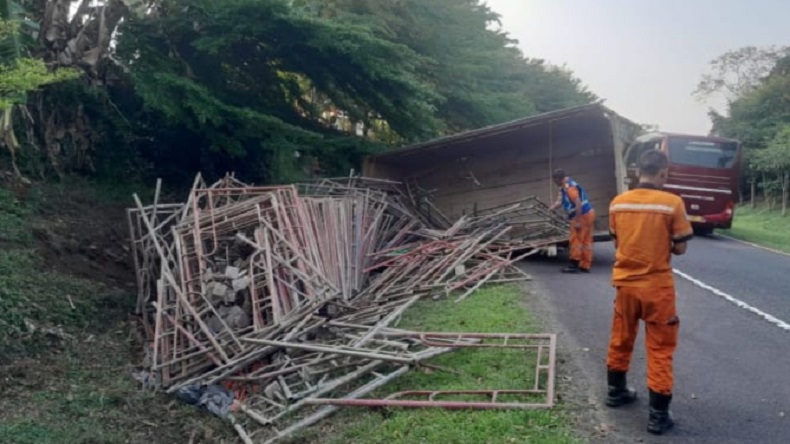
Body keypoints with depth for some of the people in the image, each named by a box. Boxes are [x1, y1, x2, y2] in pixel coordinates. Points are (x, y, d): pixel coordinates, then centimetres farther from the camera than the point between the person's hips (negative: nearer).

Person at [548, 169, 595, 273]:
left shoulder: (570, 186, -19)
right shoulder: (564, 187, 14)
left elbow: (578, 204, -25)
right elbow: (559, 202, 12)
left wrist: (577, 221, -25)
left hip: (583, 215, -10)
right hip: (588, 214, 10)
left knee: (576, 240, -3)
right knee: (586, 240, 11)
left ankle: (574, 265, 3)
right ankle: (585, 266, 16)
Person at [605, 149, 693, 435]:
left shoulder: (617, 203, -1)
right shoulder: (672, 203, -13)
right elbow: (680, 248, -7)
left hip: (625, 283, 4)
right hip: (657, 286, -4)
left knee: (620, 340, 20)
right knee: (660, 349, 5)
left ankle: (616, 391, 37)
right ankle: (658, 414, 10)